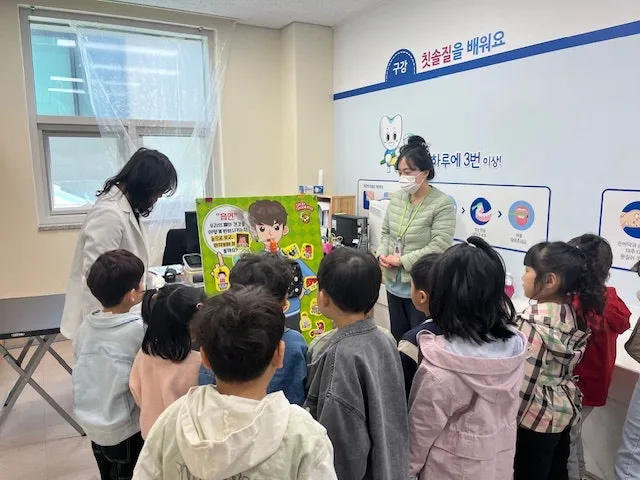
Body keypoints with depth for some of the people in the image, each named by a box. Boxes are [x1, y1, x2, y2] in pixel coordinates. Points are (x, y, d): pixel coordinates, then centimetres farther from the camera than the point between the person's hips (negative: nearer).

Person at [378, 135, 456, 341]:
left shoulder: (443, 204, -15)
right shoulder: (396, 198, 5)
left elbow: (439, 247, -21)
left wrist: (402, 260, -19)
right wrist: (383, 254, -5)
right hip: (394, 284, 6)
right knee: (397, 339, 21)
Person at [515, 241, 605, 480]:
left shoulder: (532, 321, -25)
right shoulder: (573, 314, -1)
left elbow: (524, 380, -22)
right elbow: (566, 366, 8)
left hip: (536, 417, -7)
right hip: (566, 410, 8)